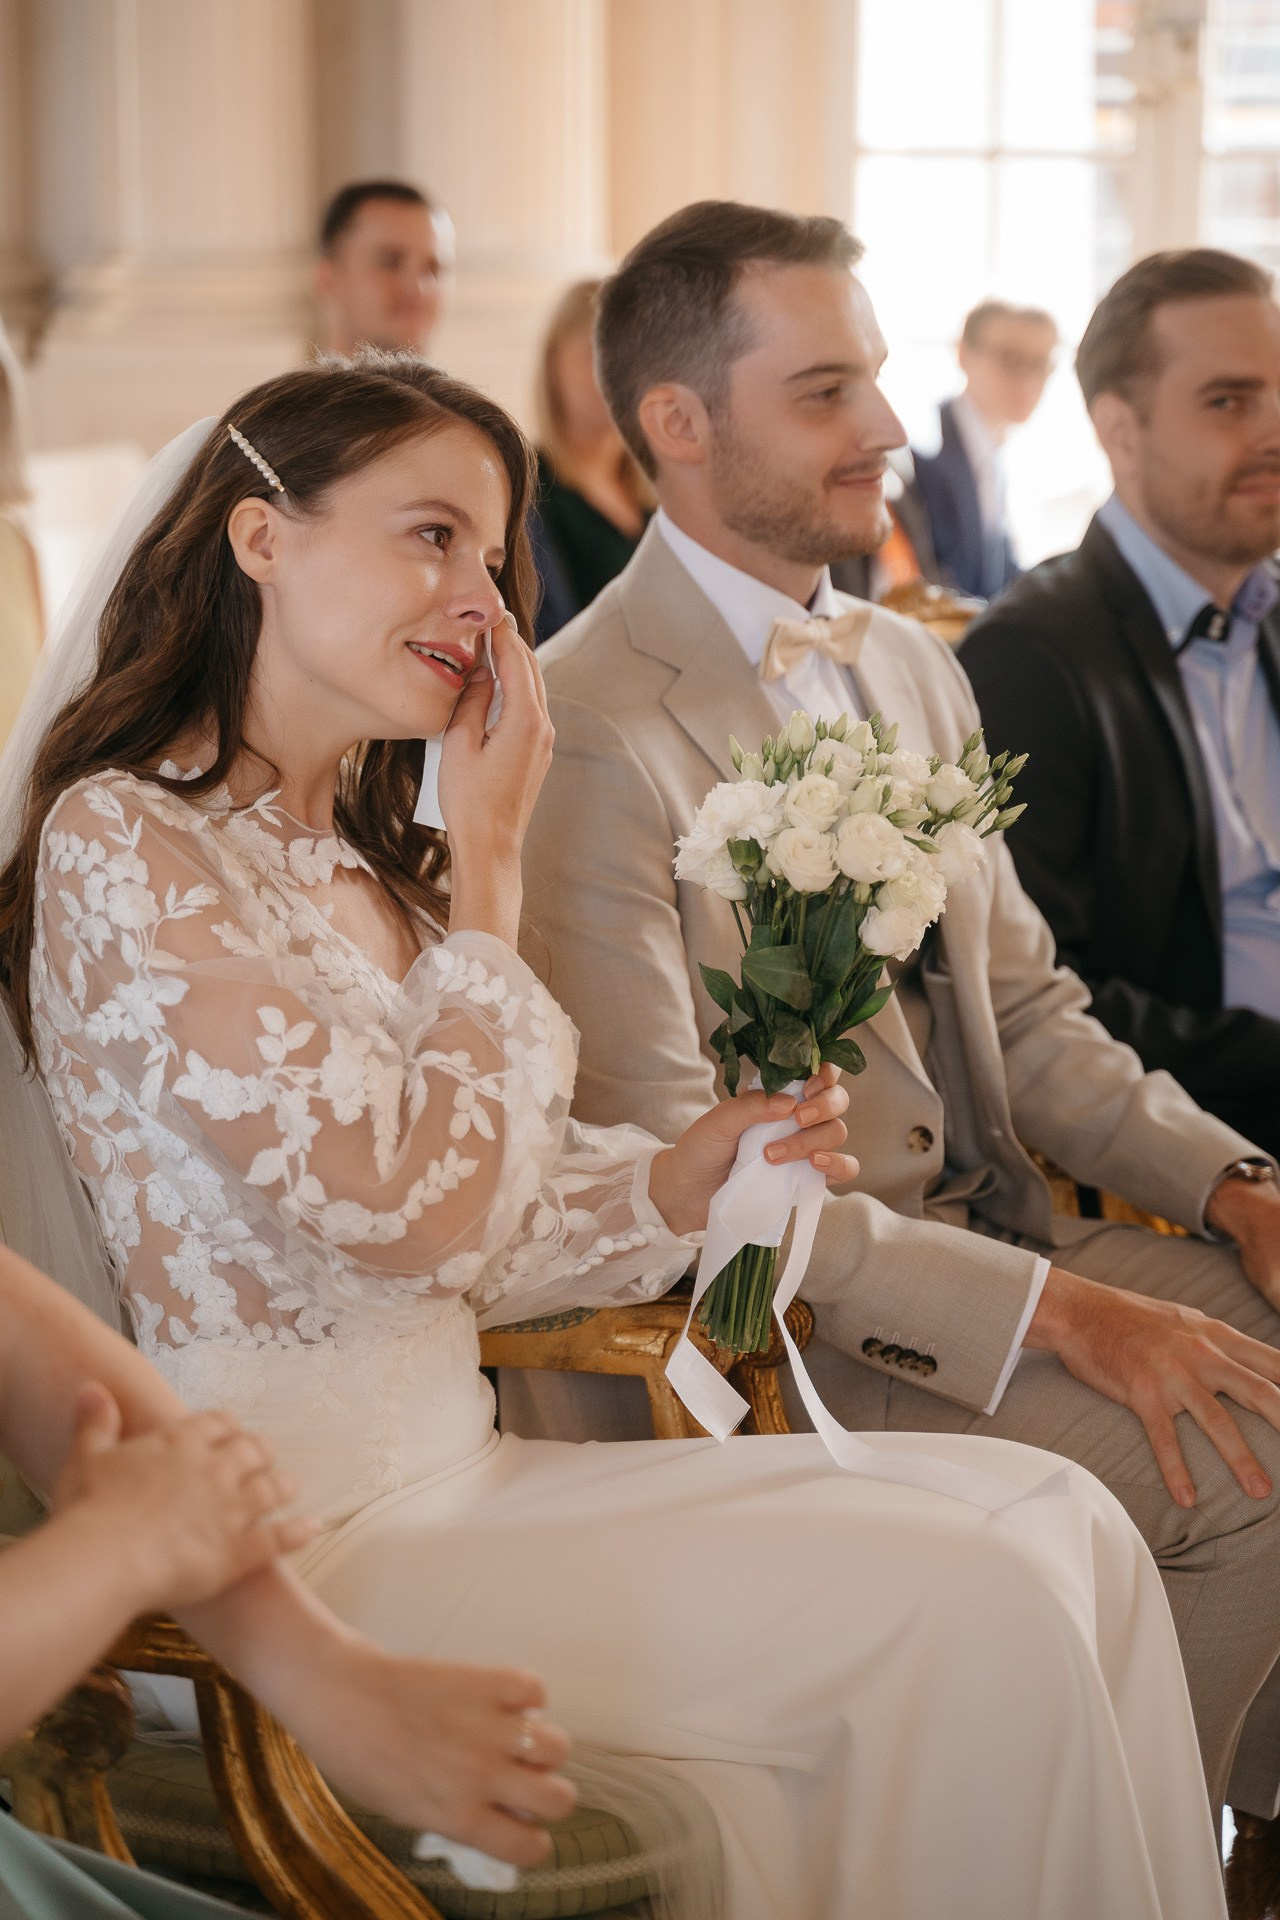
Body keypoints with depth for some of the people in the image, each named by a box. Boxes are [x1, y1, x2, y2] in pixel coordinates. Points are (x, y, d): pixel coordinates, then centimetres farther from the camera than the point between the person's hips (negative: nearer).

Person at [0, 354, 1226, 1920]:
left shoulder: (368, 869, 15)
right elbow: (419, 1211, -17)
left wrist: (680, 1182, -2)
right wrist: (490, 861, -8)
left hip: (449, 1477, 8)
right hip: (310, 1536, -8)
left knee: (1055, 1518, -5)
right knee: (967, 1611, -18)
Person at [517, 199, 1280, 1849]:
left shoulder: (914, 669, 13)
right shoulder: (591, 737, -16)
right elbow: (670, 1171, -20)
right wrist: (1057, 1311, -22)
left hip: (1000, 1242, 8)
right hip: (778, 1335, -8)